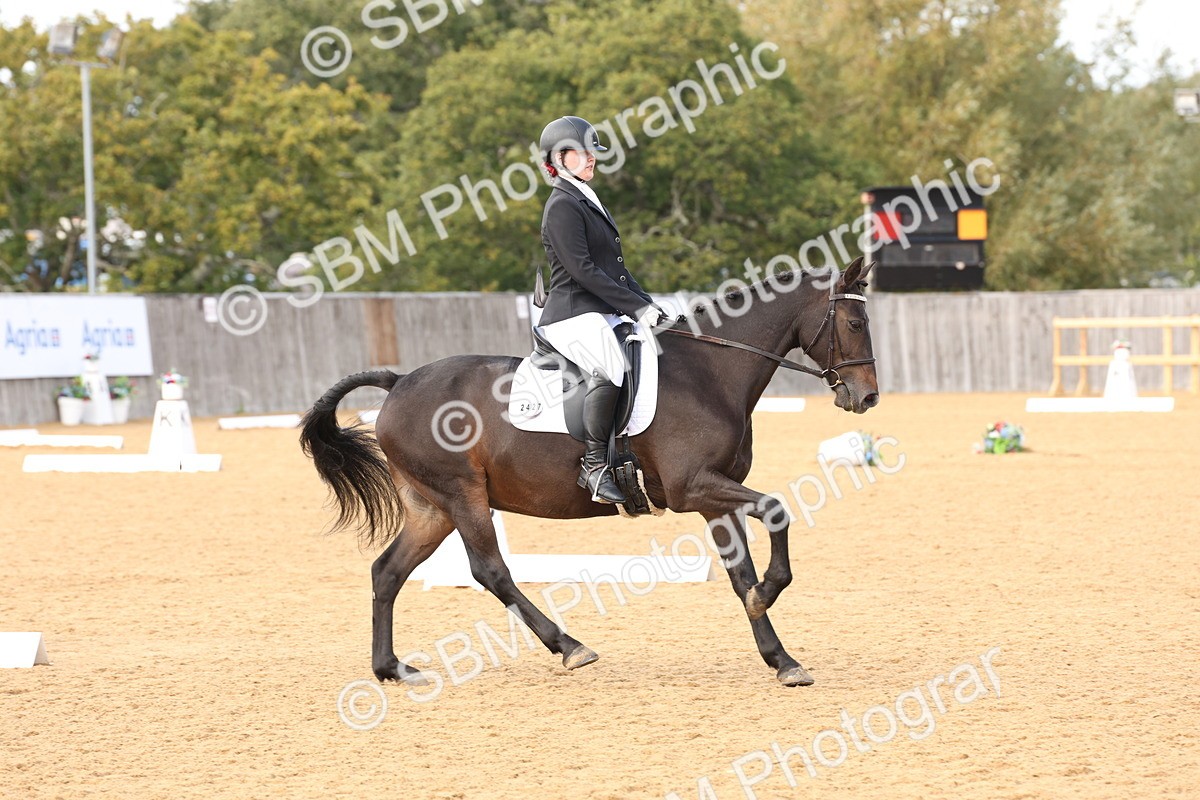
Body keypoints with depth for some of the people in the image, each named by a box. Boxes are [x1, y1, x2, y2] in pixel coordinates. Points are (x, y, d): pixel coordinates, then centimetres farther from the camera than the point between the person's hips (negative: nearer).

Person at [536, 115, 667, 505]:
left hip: (606, 315, 10)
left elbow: (615, 268, 25)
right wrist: (637, 307, -17)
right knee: (611, 367, -36)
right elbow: (582, 270, -17)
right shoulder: (563, 206, -8)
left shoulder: (588, 202, 23)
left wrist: (649, 306, 12)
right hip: (574, 316, -10)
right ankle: (594, 464, -32)